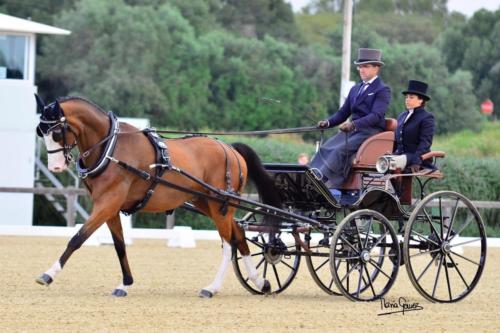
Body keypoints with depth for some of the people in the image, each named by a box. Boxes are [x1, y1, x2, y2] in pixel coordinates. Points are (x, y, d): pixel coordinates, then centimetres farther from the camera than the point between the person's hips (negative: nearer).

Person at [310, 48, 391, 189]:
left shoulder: (383, 90, -3)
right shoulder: (355, 89, 22)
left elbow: (376, 116, -16)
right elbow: (343, 112, 19)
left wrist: (354, 124, -29)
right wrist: (328, 122, -1)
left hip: (371, 132, -7)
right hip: (352, 130, 7)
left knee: (340, 149, -29)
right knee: (325, 148, -17)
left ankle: (320, 178, -39)